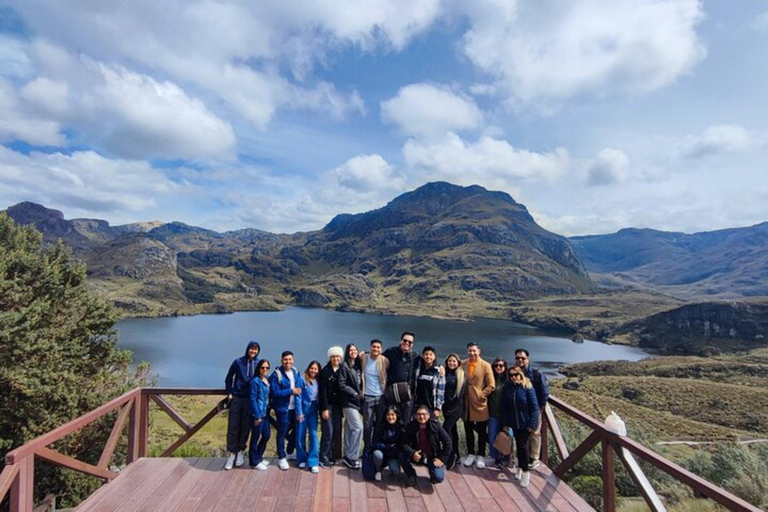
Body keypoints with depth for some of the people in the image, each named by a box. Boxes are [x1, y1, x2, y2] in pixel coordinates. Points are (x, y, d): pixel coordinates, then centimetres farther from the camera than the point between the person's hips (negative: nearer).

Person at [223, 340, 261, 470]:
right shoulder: (238, 362, -2)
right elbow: (228, 378, 9)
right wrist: (229, 392, 5)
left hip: (250, 400, 1)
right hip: (236, 399, -1)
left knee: (245, 427, 6)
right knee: (233, 427, 2)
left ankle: (240, 452, 21)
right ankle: (231, 453, 12)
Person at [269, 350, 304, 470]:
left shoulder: (296, 372, 4)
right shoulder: (276, 374, -16)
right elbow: (274, 392, -20)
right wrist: (291, 391, -20)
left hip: (294, 407, 6)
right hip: (282, 408, -6)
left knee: (296, 430, 16)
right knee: (282, 433, 4)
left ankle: (290, 452, 38)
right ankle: (282, 458, 20)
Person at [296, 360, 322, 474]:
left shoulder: (318, 382, 3)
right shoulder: (302, 380, -8)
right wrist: (299, 412, -11)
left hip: (313, 410, 3)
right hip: (303, 408, -2)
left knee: (313, 434, -2)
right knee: (301, 435, 6)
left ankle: (313, 462, 2)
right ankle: (302, 459, 23)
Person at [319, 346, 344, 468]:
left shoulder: (343, 370, 5)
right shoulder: (325, 371, -7)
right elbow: (323, 391, -9)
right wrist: (324, 408, -12)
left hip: (338, 405, 4)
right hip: (327, 405, -4)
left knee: (337, 431, 6)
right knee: (328, 432, -5)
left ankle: (333, 456, 19)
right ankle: (324, 458, 8)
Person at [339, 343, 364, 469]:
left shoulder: (358, 365, 11)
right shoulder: (344, 366, -7)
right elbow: (342, 385, -12)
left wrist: (361, 394, 3)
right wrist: (355, 394, -14)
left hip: (358, 401, 6)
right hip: (349, 401, -6)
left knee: (350, 429, 12)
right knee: (358, 427, -11)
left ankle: (348, 456, 20)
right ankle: (352, 457, -1)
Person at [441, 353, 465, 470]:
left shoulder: (461, 375, -4)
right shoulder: (445, 373, 9)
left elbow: (461, 393, -8)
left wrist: (452, 407, -10)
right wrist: (444, 405, 1)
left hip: (456, 407, -5)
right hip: (446, 406, 5)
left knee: (446, 428, -16)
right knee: (452, 429, 11)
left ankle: (451, 457, -8)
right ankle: (455, 455, 21)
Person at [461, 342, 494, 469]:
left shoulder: (485, 366, -7)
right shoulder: (462, 364, 1)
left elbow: (491, 386, -8)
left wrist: (481, 395, -10)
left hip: (480, 403, -3)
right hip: (466, 404, 3)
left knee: (482, 432, 9)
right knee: (468, 430, 13)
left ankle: (481, 456, 24)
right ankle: (471, 454, 29)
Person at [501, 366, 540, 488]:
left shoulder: (527, 387, -15)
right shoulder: (507, 387, -5)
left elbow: (534, 406, -11)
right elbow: (504, 406, 0)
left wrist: (532, 423, -13)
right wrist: (505, 423, 0)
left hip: (525, 422, -3)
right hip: (514, 422, 4)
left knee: (523, 445, -1)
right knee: (518, 444, 15)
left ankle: (525, 472, 14)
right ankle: (520, 468, 30)